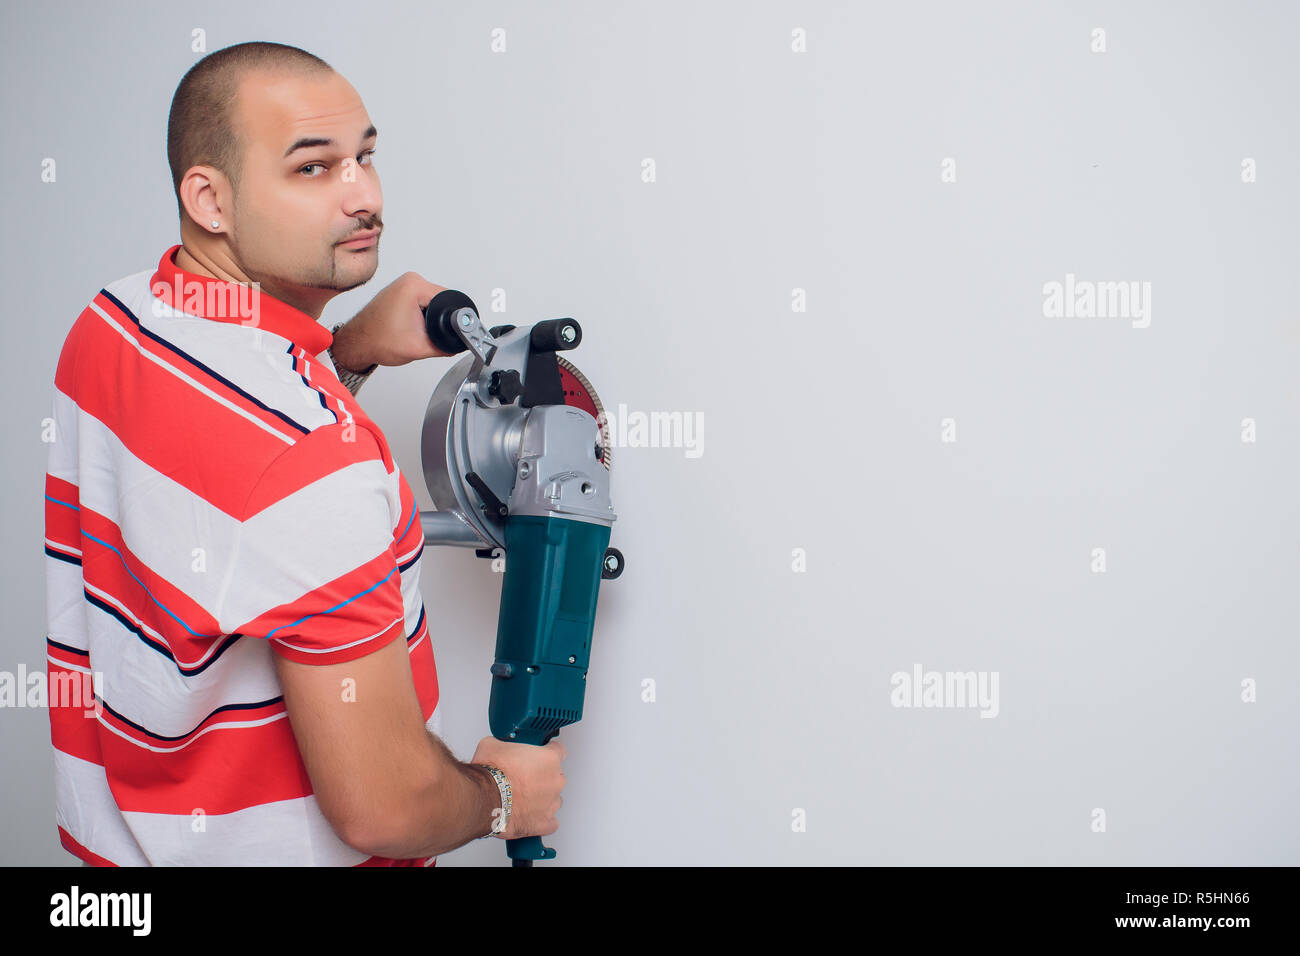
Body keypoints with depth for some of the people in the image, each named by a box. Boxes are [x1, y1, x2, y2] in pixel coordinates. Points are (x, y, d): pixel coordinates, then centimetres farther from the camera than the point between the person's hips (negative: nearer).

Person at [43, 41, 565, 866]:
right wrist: (501, 798, -9)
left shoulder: (108, 320, -6)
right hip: (275, 850, -8)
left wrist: (350, 349, 3)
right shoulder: (315, 457, -33)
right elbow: (380, 807, -30)